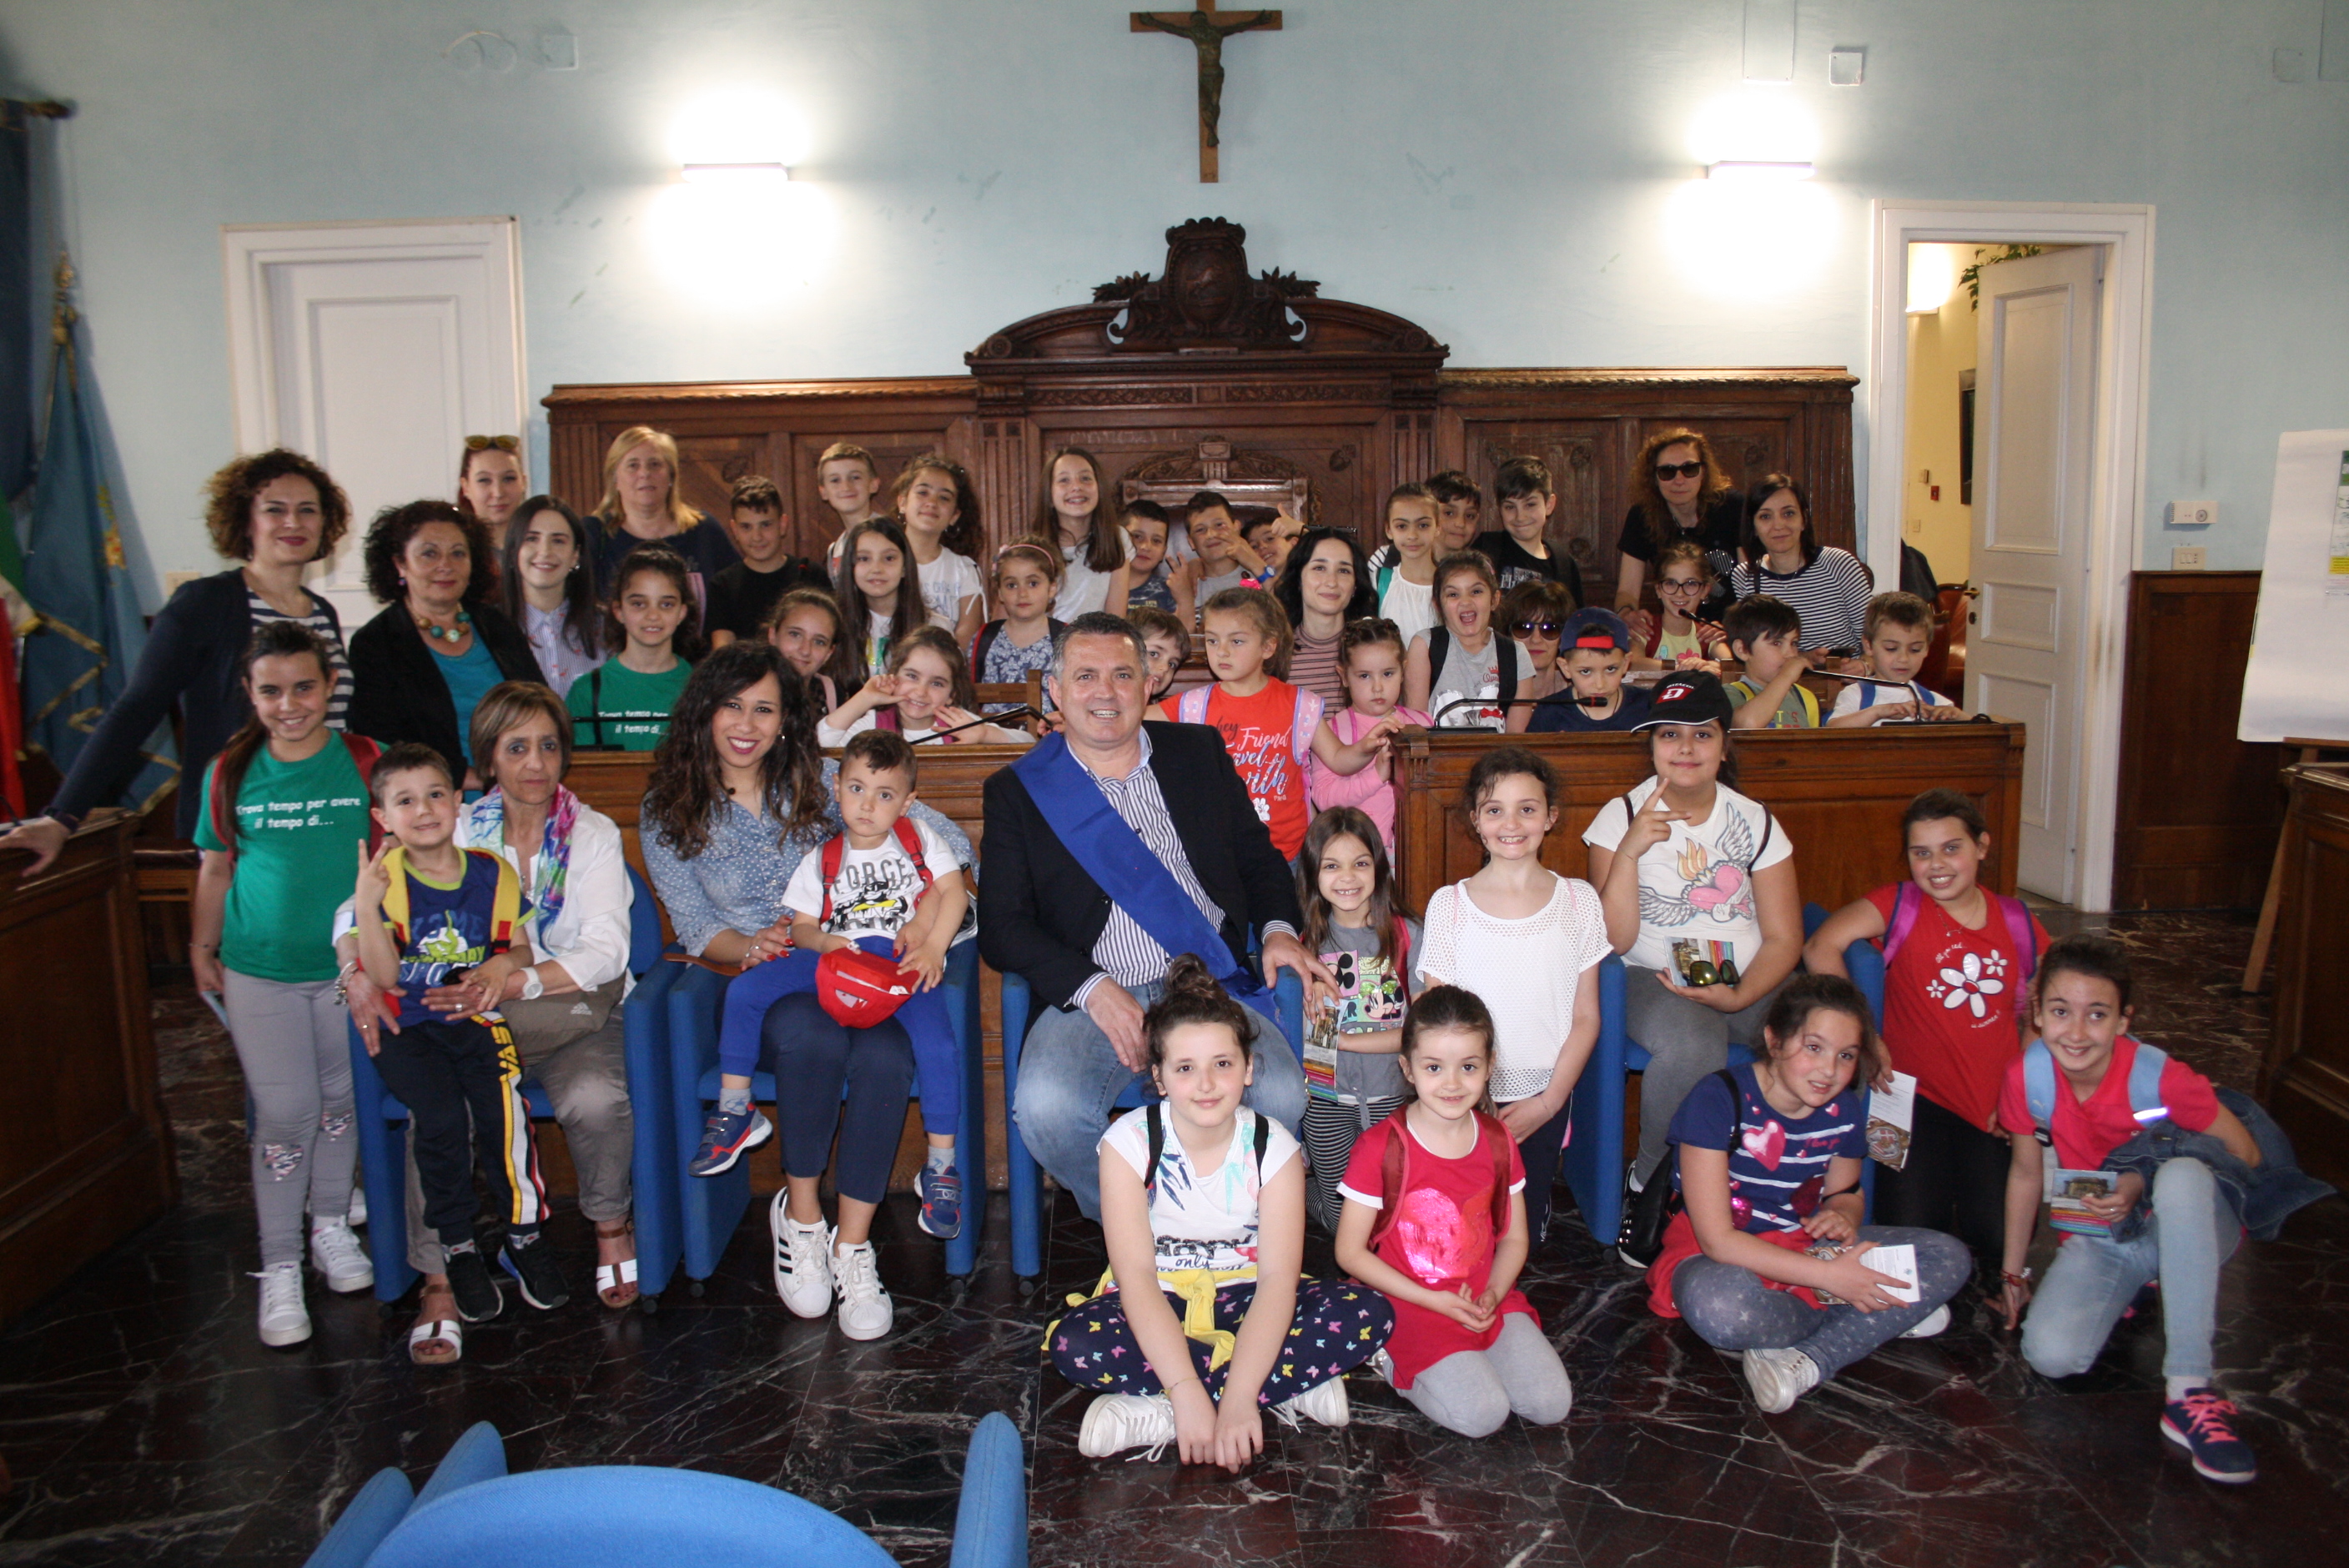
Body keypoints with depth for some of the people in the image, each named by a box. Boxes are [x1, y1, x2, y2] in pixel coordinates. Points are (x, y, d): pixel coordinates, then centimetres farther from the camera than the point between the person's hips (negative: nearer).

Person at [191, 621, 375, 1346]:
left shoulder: (366, 765, -5)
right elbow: (217, 868, 12)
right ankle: (279, 1266, 11)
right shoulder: (230, 773, 1)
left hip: (348, 964, 0)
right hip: (259, 970, 0)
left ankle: (330, 1224, 33)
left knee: (342, 1101, 12)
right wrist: (201, 948, 14)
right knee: (284, 1114, -1)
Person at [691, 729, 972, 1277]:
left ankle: (941, 1165, -15)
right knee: (746, 988, -19)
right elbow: (800, 926, 12)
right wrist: (826, 942, -13)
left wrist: (933, 948, -12)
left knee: (937, 1044, -30)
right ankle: (735, 1110, -6)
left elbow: (952, 891, 5)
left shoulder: (918, 840, 15)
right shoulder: (823, 860, 18)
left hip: (903, 963, -3)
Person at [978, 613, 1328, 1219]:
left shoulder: (1198, 752, 15)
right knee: (1046, 1108, -31)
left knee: (1278, 1097, -27)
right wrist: (1093, 989, -14)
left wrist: (1278, 928, 0)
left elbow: (1257, 855, 22)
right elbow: (1003, 925, 2)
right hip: (1091, 998, -1)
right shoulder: (1019, 790, 7)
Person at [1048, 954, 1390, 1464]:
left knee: (1370, 1315, -23)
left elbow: (1278, 1277, -20)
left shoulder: (1273, 1148, -11)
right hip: (1158, 1303, -1)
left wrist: (1239, 1399, -35)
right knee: (1073, 1345, -33)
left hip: (1245, 1298, 1)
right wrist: (1186, 1392, -33)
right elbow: (1135, 1276, -21)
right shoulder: (1130, 1142, -15)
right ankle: (1288, 1386, -23)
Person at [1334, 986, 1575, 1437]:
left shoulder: (1498, 1143, 1)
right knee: (1480, 1415, -21)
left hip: (1486, 1303, 5)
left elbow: (1515, 1238, 9)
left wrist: (1492, 1295, -11)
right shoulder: (1380, 1148, -14)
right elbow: (1350, 1252, -10)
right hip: (1410, 1309, -4)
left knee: (1552, 1404, -12)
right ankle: (1392, 1358, 5)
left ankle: (1469, 1362, 13)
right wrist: (1435, 1301, -15)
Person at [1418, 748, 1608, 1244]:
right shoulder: (1448, 904, -3)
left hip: (1544, 1096, 1)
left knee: (1524, 1236, 1)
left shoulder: (1579, 901, 0)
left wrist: (1549, 1101, -7)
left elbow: (1586, 1018, 2)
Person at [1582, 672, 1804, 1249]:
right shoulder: (1623, 816, 0)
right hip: (1655, 979, -3)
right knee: (1692, 1047, -37)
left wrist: (1739, 995, -16)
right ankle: (1651, 1186, -9)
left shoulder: (1755, 821, 6)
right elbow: (1616, 940, -10)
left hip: (1749, 980, 3)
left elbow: (1784, 937, 2)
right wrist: (1629, 850, -22)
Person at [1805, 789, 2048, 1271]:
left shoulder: (2017, 922, 7)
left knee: (2001, 1241, -10)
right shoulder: (1901, 905, -3)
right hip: (1921, 1099, -2)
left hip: (1995, 1110, 2)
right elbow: (1819, 948, -16)